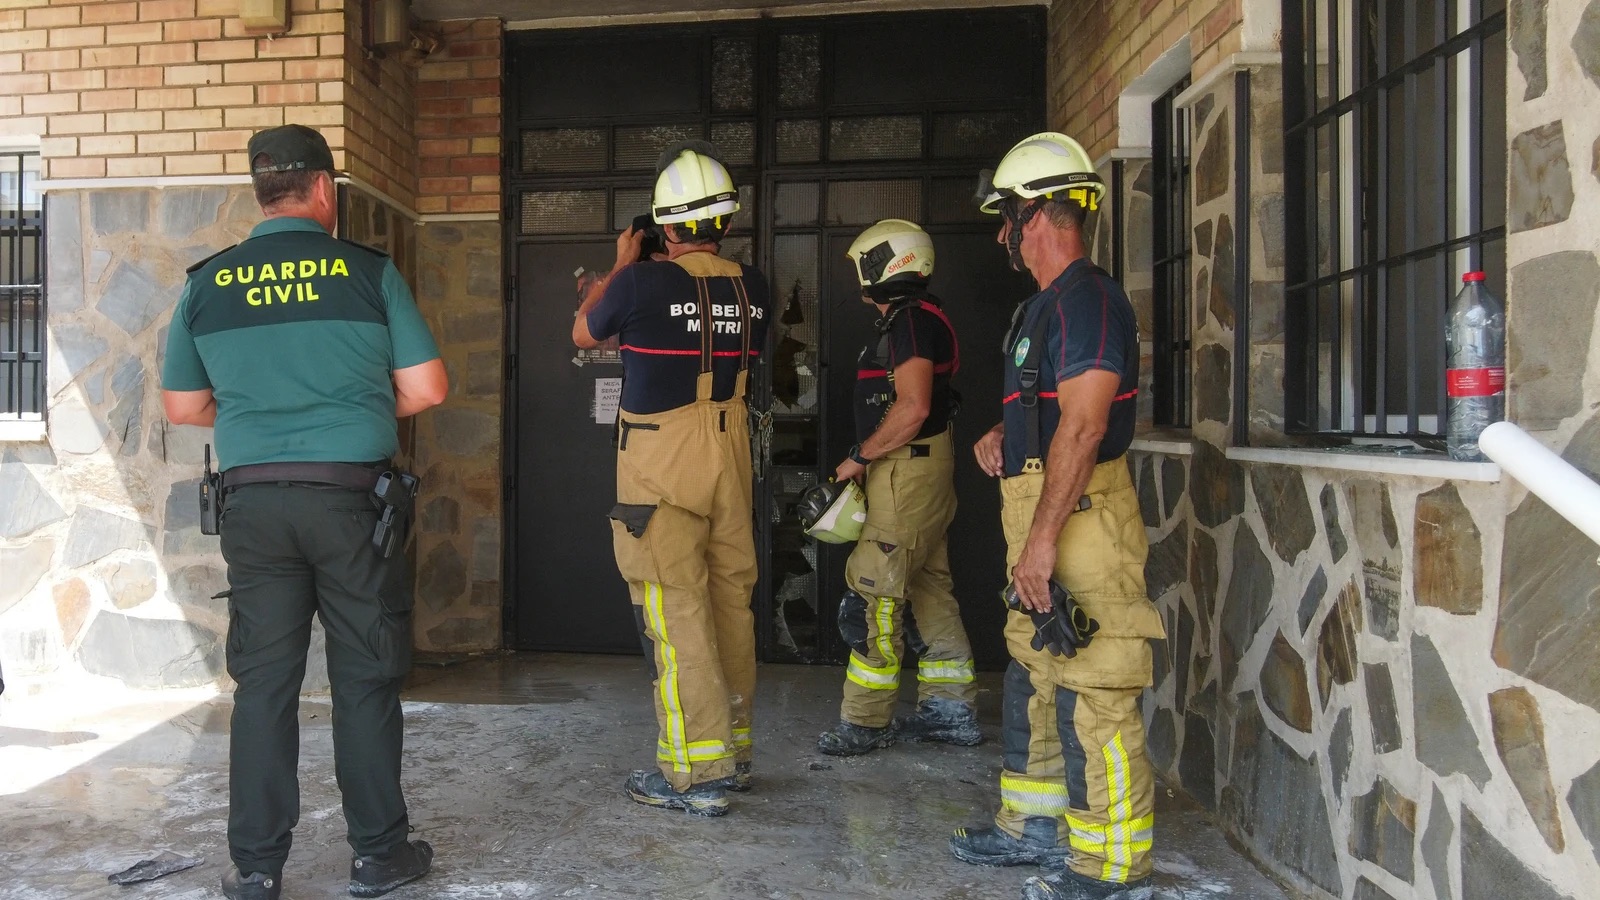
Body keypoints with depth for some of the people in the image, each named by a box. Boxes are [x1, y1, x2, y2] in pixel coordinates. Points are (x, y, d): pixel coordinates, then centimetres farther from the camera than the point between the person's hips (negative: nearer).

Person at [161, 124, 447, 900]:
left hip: (254, 502, 3)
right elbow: (425, 391, -4)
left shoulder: (207, 283, 5)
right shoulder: (369, 272, -3)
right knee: (364, 680, 7)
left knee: (262, 682, 10)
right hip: (353, 496, -2)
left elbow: (182, 407, 11)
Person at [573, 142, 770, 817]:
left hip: (661, 462, -6)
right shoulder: (751, 288, 3)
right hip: (731, 457, 6)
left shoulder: (642, 281, -11)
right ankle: (733, 752, 23)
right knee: (731, 600, 12)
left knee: (675, 610, -2)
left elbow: (583, 335, 7)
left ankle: (696, 774, 0)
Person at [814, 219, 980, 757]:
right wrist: (869, 460, 16)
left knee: (875, 595, -6)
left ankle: (865, 722, 3)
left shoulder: (911, 320, -15)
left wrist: (860, 457, -15)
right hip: (919, 471, 11)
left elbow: (912, 408, -24)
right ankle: (951, 711, 21)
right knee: (926, 591, 14)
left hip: (909, 471, -11)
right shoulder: (911, 320, 18)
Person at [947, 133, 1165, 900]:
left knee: (1090, 694, -5)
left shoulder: (1087, 299, -15)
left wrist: (1042, 538, -24)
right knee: (1033, 679, 18)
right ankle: (1034, 826, 32)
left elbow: (1082, 428, -23)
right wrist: (1001, 434, 10)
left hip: (1079, 520, -11)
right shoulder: (1047, 305, 18)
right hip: (1043, 519, 11)